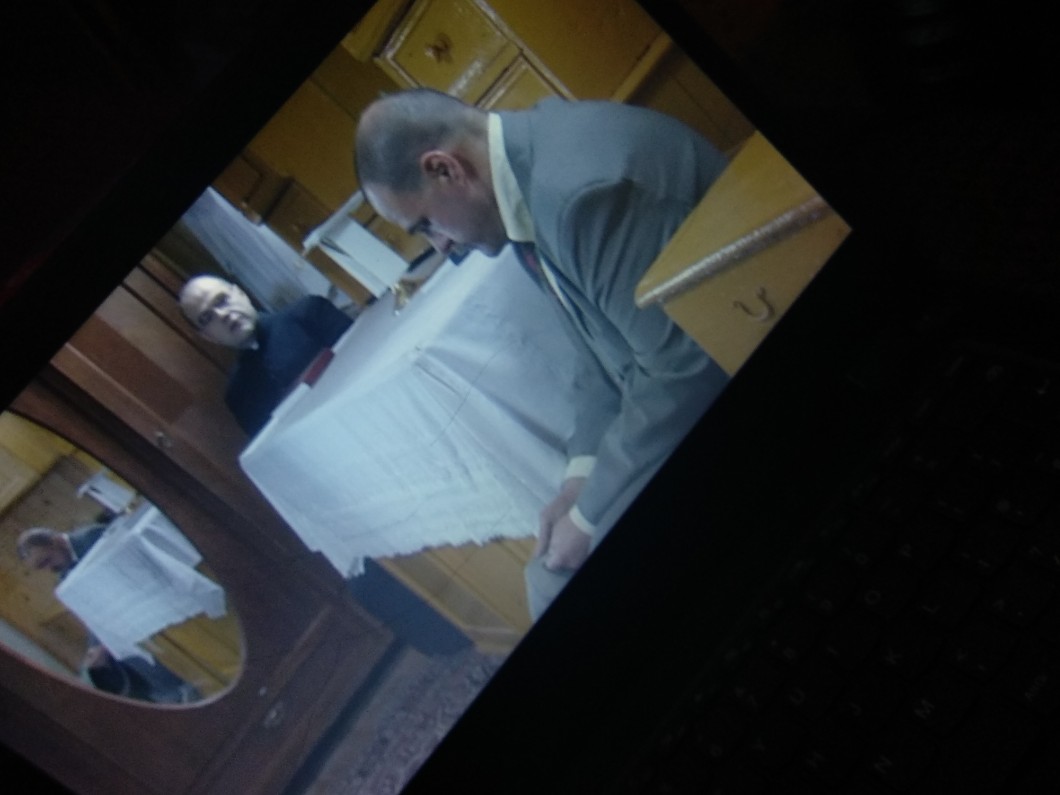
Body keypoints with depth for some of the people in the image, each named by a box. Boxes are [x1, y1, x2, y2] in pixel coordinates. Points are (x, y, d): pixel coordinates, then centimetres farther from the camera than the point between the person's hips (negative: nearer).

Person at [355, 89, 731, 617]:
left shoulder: (581, 185, -28)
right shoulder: (528, 162, 5)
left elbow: (684, 370, -28)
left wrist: (592, 517, -16)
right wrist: (582, 472, 0)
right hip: (702, 410, 9)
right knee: (558, 577, 8)